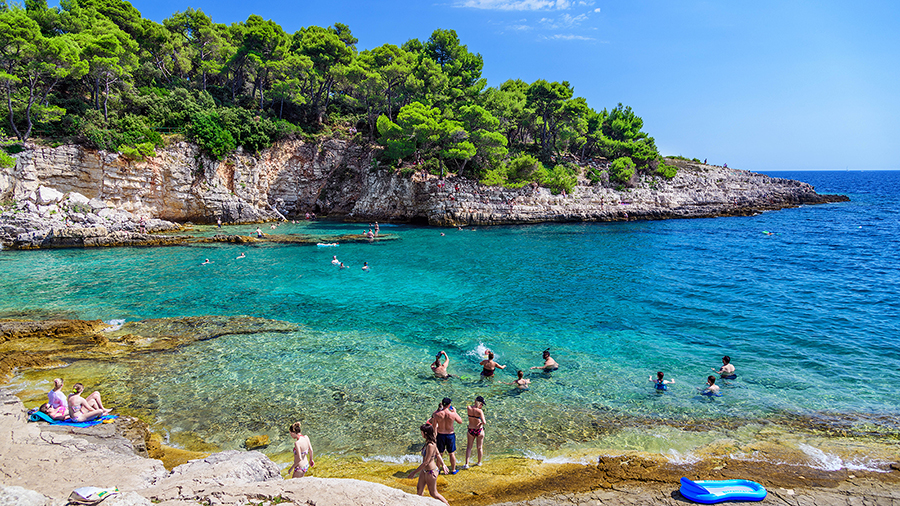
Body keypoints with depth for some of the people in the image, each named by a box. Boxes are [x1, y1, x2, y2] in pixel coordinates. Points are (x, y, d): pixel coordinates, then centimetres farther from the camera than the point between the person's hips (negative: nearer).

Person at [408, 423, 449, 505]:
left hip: (431, 472, -9)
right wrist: (443, 465, 22)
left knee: (433, 493, 10)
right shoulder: (429, 442, -3)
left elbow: (426, 462, -28)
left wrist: (414, 472, -20)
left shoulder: (430, 445, -31)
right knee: (419, 488, 21)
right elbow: (438, 454, 11)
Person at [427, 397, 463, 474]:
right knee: (452, 453, 17)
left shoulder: (437, 414, -18)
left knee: (439, 453, 17)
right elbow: (460, 421, 1)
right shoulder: (453, 414, -18)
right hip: (450, 435, 0)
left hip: (440, 435, 0)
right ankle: (453, 470, 30)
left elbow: (434, 427, -9)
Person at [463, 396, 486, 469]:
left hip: (471, 431, 3)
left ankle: (466, 464, 10)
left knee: (469, 447, 18)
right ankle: (479, 462, 35)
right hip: (479, 430, -3)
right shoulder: (480, 411, -23)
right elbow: (484, 422, -30)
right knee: (480, 447, 19)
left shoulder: (468, 408, -11)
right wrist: (482, 423, -11)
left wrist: (476, 404, 2)